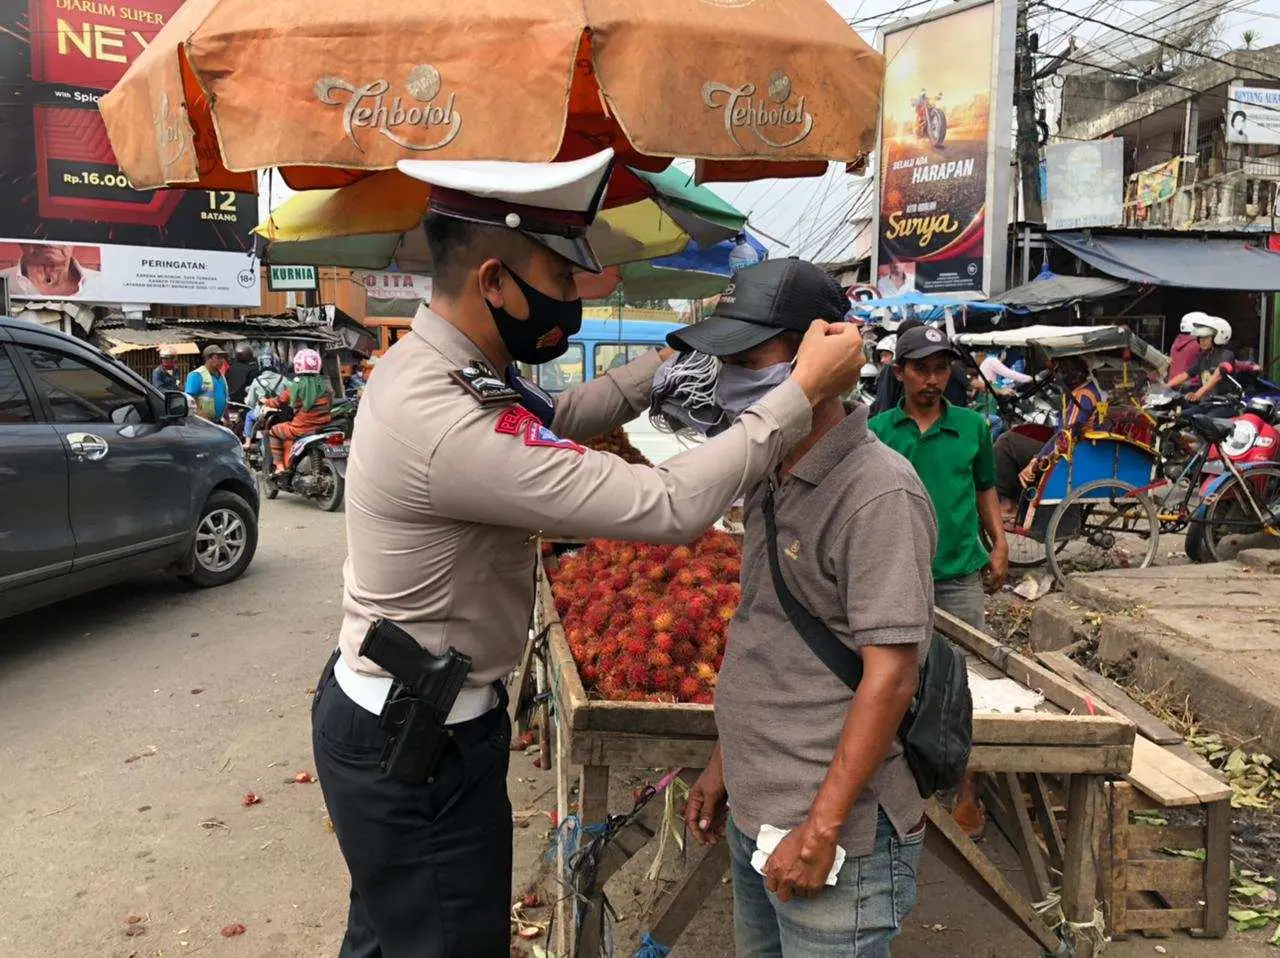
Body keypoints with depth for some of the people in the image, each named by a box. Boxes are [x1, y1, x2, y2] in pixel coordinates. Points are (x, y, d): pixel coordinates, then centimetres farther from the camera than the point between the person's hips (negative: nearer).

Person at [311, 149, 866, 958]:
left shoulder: (423, 365, 0)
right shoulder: (449, 426, -32)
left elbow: (556, 420, 13)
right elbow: (669, 507, -32)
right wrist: (803, 392, -23)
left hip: (382, 709, 9)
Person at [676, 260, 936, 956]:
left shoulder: (879, 494, -19)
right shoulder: (771, 482, 8)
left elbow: (888, 677, -21)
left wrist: (821, 831, -20)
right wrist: (723, 765, 15)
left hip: (833, 832, -8)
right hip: (753, 818, 8)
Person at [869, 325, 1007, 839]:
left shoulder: (972, 425, 5)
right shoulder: (877, 431, 2)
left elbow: (985, 489, 15)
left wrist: (999, 545, 5)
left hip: (960, 575, 1)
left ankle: (966, 791, 18)